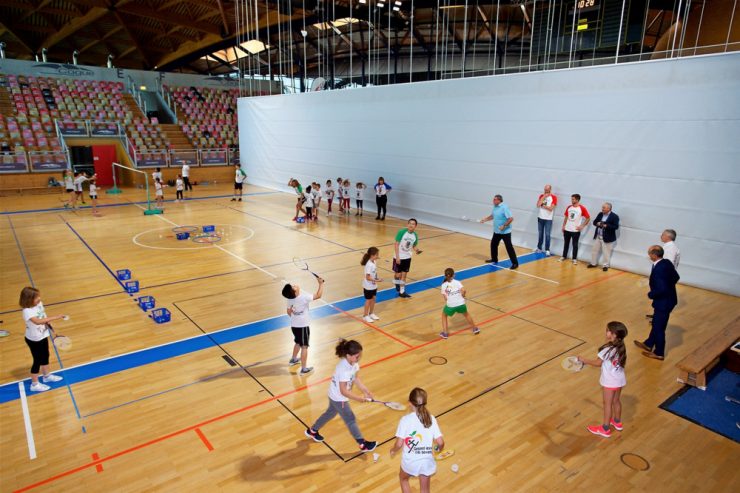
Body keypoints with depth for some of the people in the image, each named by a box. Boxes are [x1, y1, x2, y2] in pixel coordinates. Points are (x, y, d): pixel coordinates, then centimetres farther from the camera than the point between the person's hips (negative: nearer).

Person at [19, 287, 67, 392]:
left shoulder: (39, 303, -8)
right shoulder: (27, 311, -32)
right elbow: (37, 321, -48)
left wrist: (48, 324, -3)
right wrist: (55, 317, -51)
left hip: (43, 336, 8)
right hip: (34, 340, -8)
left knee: (45, 356, 24)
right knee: (37, 361, 7)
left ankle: (47, 376, 45)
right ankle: (35, 384, 26)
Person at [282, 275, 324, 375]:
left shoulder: (290, 298, -6)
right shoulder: (304, 297, -27)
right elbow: (318, 295, -18)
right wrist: (321, 283, -9)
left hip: (294, 325, 7)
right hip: (302, 326, -7)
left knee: (298, 343, 29)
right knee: (304, 347, 4)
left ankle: (293, 359, 49)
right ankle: (304, 369, 11)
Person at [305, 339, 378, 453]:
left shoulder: (353, 362, -13)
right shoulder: (344, 369, -39)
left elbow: (356, 378, -1)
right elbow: (343, 391, -33)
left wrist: (365, 391, -7)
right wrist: (358, 398, -29)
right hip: (339, 398, -9)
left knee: (330, 413, 29)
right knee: (350, 420, 7)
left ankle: (312, 431, 50)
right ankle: (363, 445, 24)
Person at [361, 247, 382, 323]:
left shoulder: (374, 262, -1)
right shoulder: (369, 265, -27)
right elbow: (367, 277, -27)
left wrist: (376, 283, 9)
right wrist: (377, 281, -29)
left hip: (374, 285, 8)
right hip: (368, 286, -8)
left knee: (373, 299, 18)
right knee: (368, 300, 7)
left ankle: (371, 313, 36)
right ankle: (365, 316, 23)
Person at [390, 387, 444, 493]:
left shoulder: (405, 420, -17)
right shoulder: (431, 419, -9)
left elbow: (399, 444, -17)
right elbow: (440, 442, -8)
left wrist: (393, 450, 6)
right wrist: (439, 448, 16)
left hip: (410, 461, -2)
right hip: (427, 461, 2)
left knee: (403, 478, 32)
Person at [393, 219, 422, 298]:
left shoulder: (415, 235, -4)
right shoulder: (401, 232, -19)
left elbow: (414, 246, 9)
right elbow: (396, 244, -17)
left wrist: (417, 250, -15)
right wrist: (397, 257, -20)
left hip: (407, 257, 4)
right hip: (399, 257, -4)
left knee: (404, 274, 8)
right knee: (398, 274, 5)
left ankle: (402, 292, 17)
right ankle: (397, 284, 37)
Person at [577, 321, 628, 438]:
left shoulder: (607, 349, -28)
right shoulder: (621, 347, -6)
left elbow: (597, 363, -17)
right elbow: (623, 364, 7)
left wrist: (584, 360, -4)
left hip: (609, 381, -7)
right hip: (620, 379, 7)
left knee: (607, 404, 6)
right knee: (616, 401, 24)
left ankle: (605, 429, 19)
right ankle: (617, 422, 44)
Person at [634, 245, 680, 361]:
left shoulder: (658, 269, -30)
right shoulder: (667, 262, -2)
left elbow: (661, 289, -32)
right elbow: (676, 277, 11)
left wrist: (651, 294, -15)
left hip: (663, 302, -9)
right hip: (669, 299, 9)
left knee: (659, 328, 8)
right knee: (656, 324, 24)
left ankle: (659, 353, 25)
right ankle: (648, 344, 41)